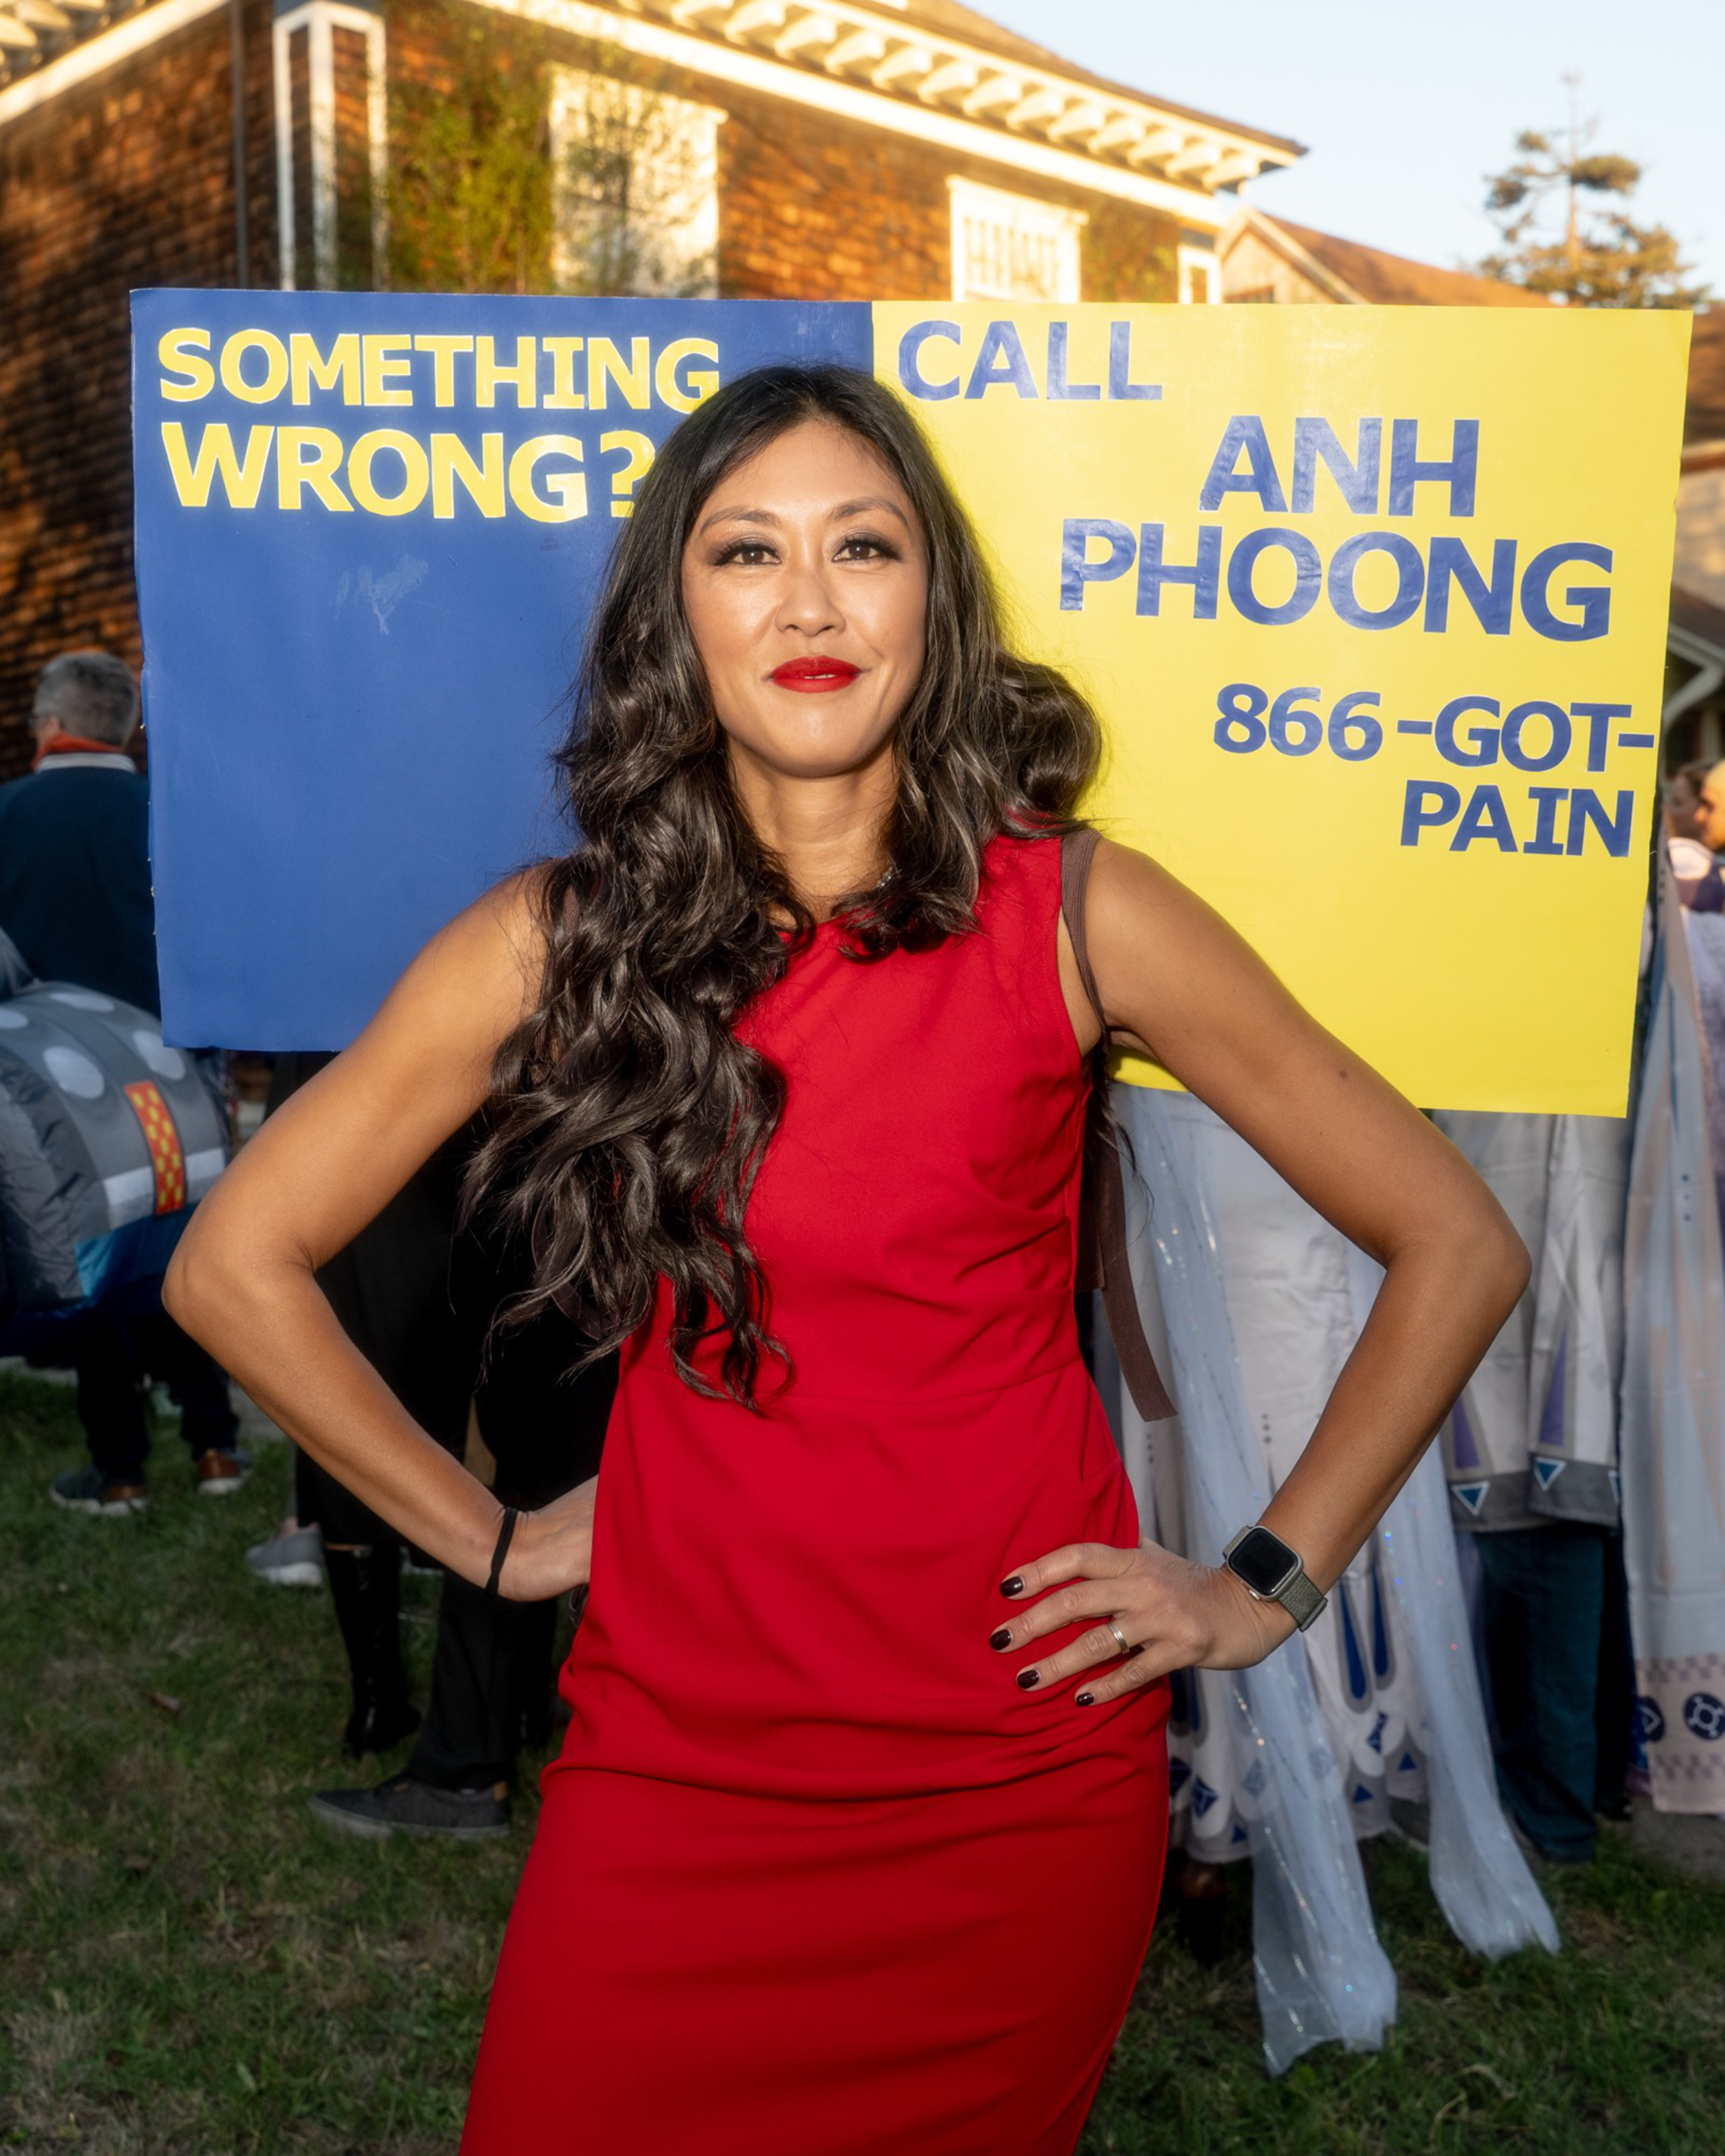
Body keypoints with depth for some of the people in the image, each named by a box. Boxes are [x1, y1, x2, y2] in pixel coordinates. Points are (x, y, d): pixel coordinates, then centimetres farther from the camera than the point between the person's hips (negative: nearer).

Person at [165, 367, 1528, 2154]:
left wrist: (1266, 1585, -3)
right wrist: (487, 1537, 3)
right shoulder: (555, 944, -4)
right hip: (673, 1767, 1)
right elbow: (234, 1266, 4)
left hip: (1026, 1781, 0)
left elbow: (1456, 1247, -1)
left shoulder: (1074, 919, -7)